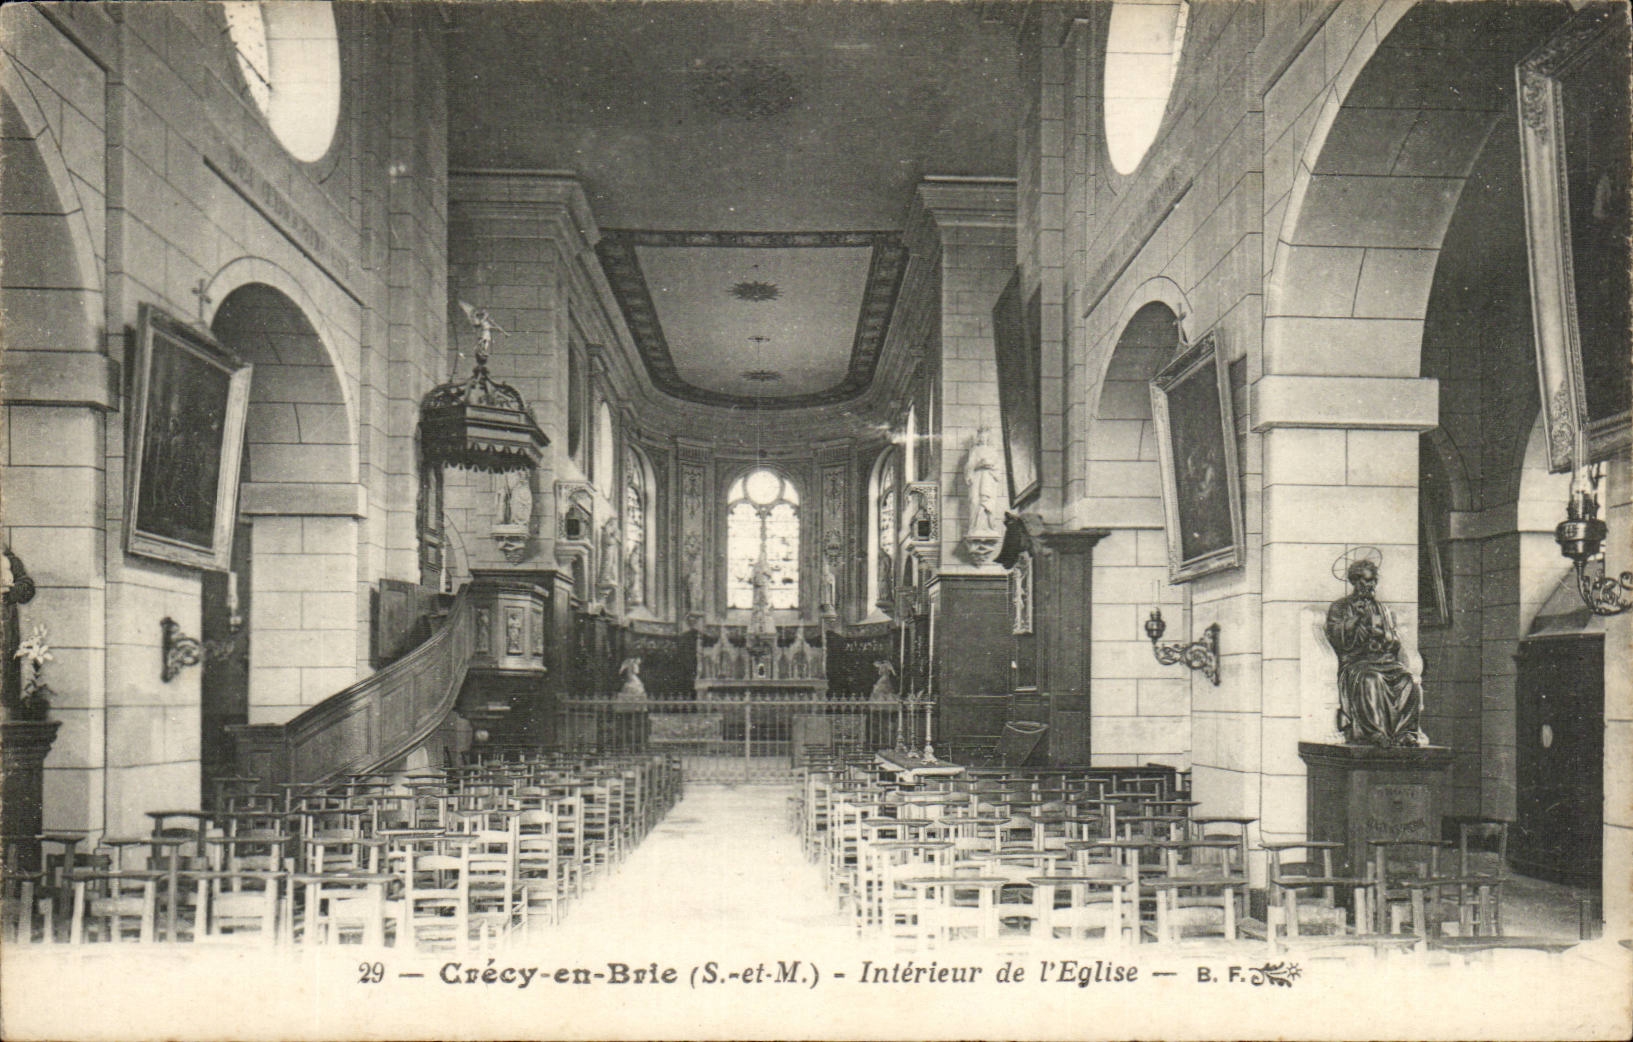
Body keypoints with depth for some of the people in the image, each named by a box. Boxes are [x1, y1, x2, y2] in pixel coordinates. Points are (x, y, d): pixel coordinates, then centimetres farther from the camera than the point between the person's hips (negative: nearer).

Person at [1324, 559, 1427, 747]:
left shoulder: (1383, 611, 26)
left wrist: (1384, 636, 0)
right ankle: (1374, 732, -40)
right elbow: (1337, 640, -1)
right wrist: (1356, 617, -8)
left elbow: (1396, 643, 21)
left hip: (1386, 660, 4)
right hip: (1355, 662, -4)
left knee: (1409, 680, -27)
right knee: (1371, 680, -38)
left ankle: (1405, 732, -26)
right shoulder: (1338, 607, 13)